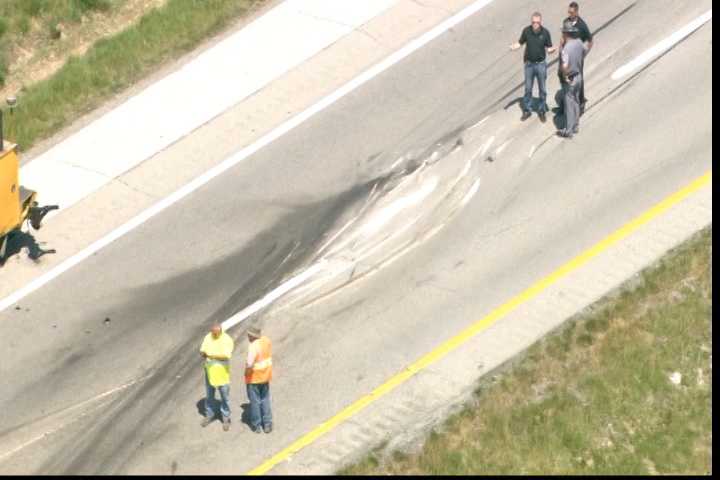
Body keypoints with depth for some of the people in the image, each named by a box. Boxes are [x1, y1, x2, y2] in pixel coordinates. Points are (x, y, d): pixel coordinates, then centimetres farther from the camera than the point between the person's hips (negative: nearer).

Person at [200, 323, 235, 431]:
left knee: (224, 396, 5)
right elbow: (202, 352, -2)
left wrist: (211, 355, -26)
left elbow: (226, 356, -24)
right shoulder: (208, 338, -2)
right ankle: (209, 415, 33)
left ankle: (226, 418, 18)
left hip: (222, 372, -4)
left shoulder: (227, 340, -16)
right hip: (210, 371, 4)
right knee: (209, 395, 16)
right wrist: (203, 353, -26)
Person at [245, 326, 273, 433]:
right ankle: (267, 425, 23)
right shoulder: (266, 341, -5)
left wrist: (247, 371, -18)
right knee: (265, 399, 20)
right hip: (265, 375, 6)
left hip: (254, 377, -6)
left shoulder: (253, 346, -28)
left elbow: (250, 364, -37)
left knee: (255, 401, 11)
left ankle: (256, 426, 24)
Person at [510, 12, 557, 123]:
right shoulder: (526, 31, -9)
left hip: (541, 64, -1)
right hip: (529, 64, 1)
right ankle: (526, 111, 25)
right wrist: (514, 46, -17)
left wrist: (552, 49, -25)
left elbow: (549, 48, -2)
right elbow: (520, 42, 3)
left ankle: (541, 111, 23)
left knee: (542, 89, 8)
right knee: (528, 88, 11)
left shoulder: (545, 32, -12)